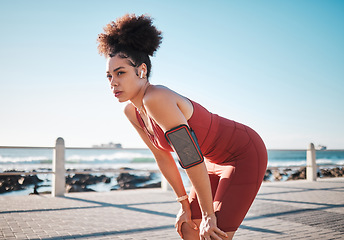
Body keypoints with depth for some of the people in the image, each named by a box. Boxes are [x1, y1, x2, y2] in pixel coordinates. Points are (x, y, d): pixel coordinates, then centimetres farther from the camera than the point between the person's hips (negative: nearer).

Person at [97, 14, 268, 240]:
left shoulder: (156, 99, -30)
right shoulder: (132, 111, -4)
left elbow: (193, 160, -28)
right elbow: (163, 157, 6)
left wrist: (208, 215, -17)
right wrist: (185, 205, 9)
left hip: (246, 155, -8)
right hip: (217, 160, 8)